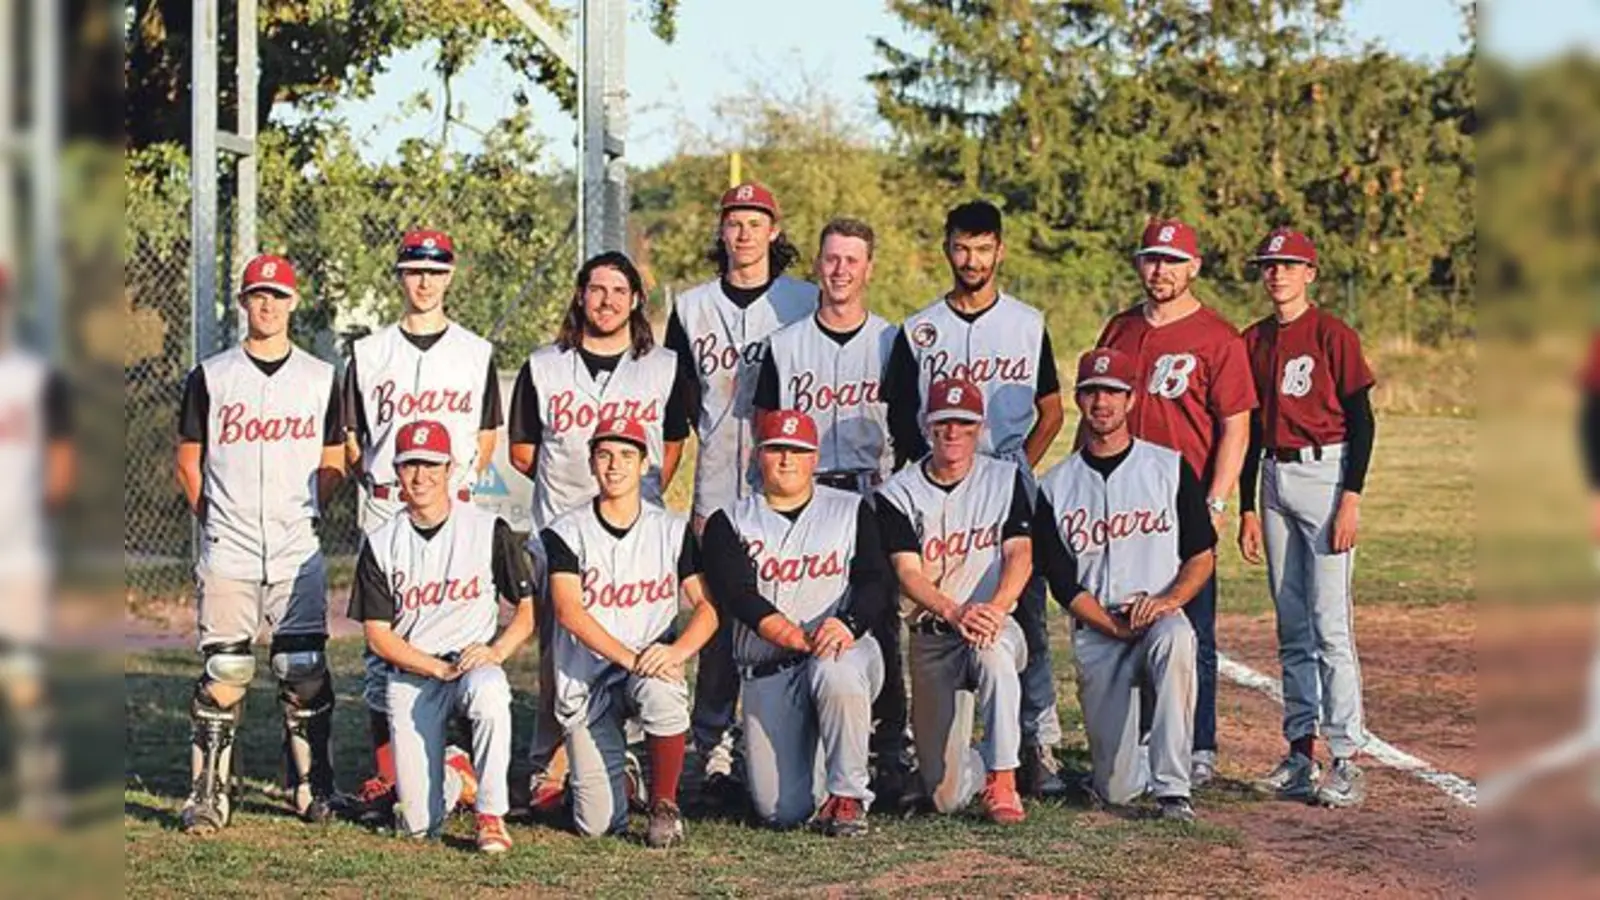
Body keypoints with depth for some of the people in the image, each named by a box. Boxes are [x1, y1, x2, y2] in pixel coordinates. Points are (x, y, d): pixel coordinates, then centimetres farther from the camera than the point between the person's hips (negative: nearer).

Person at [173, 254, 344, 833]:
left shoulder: (320, 377, 8)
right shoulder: (211, 376, 5)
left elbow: (333, 462, 13)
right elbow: (189, 460, 9)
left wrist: (304, 515, 3)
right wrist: (215, 520, 3)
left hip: (298, 551, 1)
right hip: (227, 550, -1)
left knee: (304, 672, 1)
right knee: (223, 671, -3)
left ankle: (312, 790, 11)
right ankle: (208, 795, 2)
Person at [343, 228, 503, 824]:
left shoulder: (476, 354, 10)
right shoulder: (369, 353, 9)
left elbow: (486, 437, 13)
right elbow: (352, 441, 11)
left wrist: (457, 483, -1)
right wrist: (377, 479, -3)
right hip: (384, 512, 0)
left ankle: (454, 764, 7)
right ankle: (383, 776, 1)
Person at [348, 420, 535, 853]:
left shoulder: (489, 530, 1)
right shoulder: (381, 544, 4)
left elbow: (528, 610, 3)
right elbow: (377, 636, 2)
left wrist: (496, 652, -16)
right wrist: (439, 668, -12)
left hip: (476, 663, -1)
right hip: (409, 675, 1)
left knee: (489, 694, -41)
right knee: (419, 825, -10)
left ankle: (491, 816, -24)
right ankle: (445, 770, 27)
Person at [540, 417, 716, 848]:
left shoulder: (672, 530, 5)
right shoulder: (567, 532, 0)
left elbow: (707, 605, -1)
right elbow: (569, 612, -13)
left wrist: (678, 651, -22)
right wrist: (630, 658, -26)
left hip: (653, 668, 0)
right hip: (586, 681, 0)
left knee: (662, 694, -39)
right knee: (597, 825, -9)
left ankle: (665, 804, -14)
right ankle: (616, 770, 29)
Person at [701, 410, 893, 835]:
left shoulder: (851, 511, 10)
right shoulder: (730, 523, 9)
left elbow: (877, 581, -3)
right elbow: (735, 591, -8)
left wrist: (849, 624, -26)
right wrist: (792, 637, -22)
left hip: (844, 652, -1)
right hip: (765, 672, 1)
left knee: (838, 673, -40)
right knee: (781, 811, -11)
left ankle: (847, 795, -19)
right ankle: (817, 776, 28)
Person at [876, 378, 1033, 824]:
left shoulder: (1004, 479, 5)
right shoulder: (899, 493, 1)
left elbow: (1020, 554, -6)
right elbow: (907, 574, -10)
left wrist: (995, 608, -26)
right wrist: (954, 612, -29)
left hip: (996, 623, 0)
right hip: (932, 635, 0)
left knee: (992, 651, -41)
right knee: (947, 796, -7)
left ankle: (1002, 780, -27)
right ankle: (993, 758, 29)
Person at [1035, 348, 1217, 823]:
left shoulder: (1171, 469, 7)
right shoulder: (1055, 487, 7)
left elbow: (1203, 556, 5)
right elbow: (1062, 584, 2)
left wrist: (1167, 600, -15)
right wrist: (1115, 625, -13)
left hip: (1162, 619, -1)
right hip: (1095, 634, 1)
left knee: (1173, 641, -41)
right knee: (1116, 791, -6)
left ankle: (1173, 789, -34)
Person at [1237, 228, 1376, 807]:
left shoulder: (1333, 335, -5)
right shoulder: (1254, 341, 12)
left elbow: (1361, 419, -8)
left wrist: (1351, 498, -15)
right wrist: (1247, 508, 13)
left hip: (1325, 473, -6)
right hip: (1274, 479, 6)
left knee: (1330, 624, -11)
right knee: (1291, 627, 9)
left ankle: (1346, 762, -10)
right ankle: (1300, 753, 14)